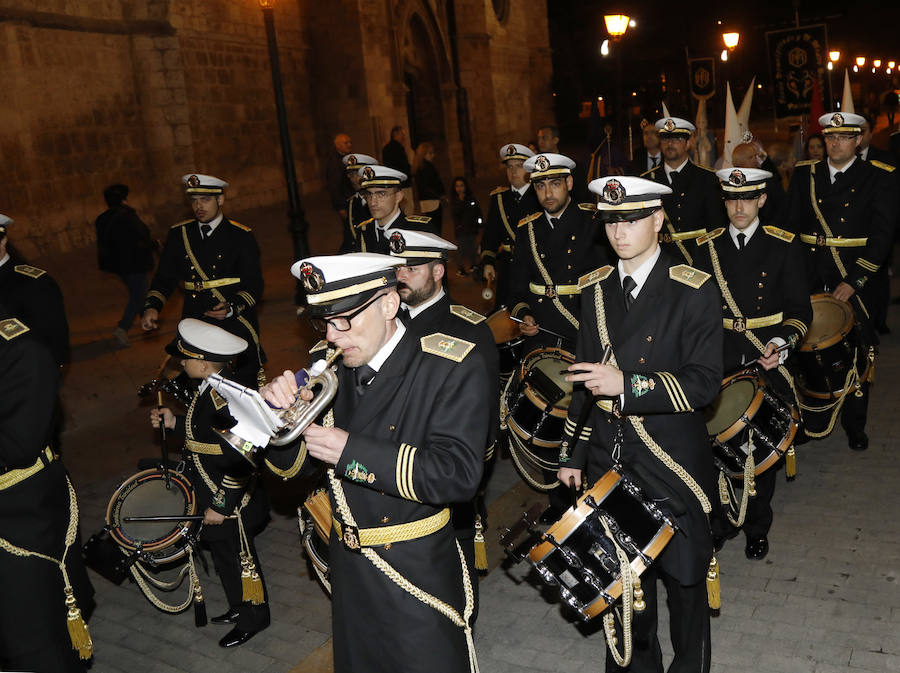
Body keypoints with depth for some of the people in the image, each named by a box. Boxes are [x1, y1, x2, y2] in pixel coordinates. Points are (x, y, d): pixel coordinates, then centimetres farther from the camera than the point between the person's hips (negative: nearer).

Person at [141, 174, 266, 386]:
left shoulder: (241, 236, 1)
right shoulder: (179, 234, 11)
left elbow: (254, 286, -3)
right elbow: (165, 277, 12)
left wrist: (232, 308, -21)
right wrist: (151, 307, -6)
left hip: (236, 327, -2)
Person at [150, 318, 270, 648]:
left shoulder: (227, 397, -28)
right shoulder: (210, 388, 1)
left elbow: (242, 458, -27)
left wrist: (222, 506, -23)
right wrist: (175, 423, 8)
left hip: (231, 502, -9)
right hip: (213, 496, 9)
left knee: (239, 559, 9)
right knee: (224, 557, 23)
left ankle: (252, 619, 29)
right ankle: (239, 608, 42)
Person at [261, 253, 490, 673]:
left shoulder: (452, 367, -18)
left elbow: (457, 475, -26)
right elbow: (289, 466, 4)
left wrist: (352, 451, -30)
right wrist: (282, 414, -18)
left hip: (420, 575, -5)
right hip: (348, 571, 6)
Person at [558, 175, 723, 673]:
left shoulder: (694, 291, -11)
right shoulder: (596, 289, 4)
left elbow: (704, 382, -15)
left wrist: (628, 385, -27)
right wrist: (572, 453, 11)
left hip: (672, 462, -4)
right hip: (609, 458, 4)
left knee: (682, 575, 12)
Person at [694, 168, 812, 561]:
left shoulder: (784, 246, -2)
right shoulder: (707, 247, 3)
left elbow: (800, 310, -3)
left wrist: (782, 343, -21)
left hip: (768, 362, -1)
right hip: (720, 363, 1)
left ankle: (757, 527, 29)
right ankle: (718, 522, 25)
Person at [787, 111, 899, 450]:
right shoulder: (804, 174, 8)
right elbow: (790, 225, 7)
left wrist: (854, 281, -15)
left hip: (854, 282, -2)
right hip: (807, 280, 2)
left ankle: (855, 425, 22)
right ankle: (810, 418, 21)